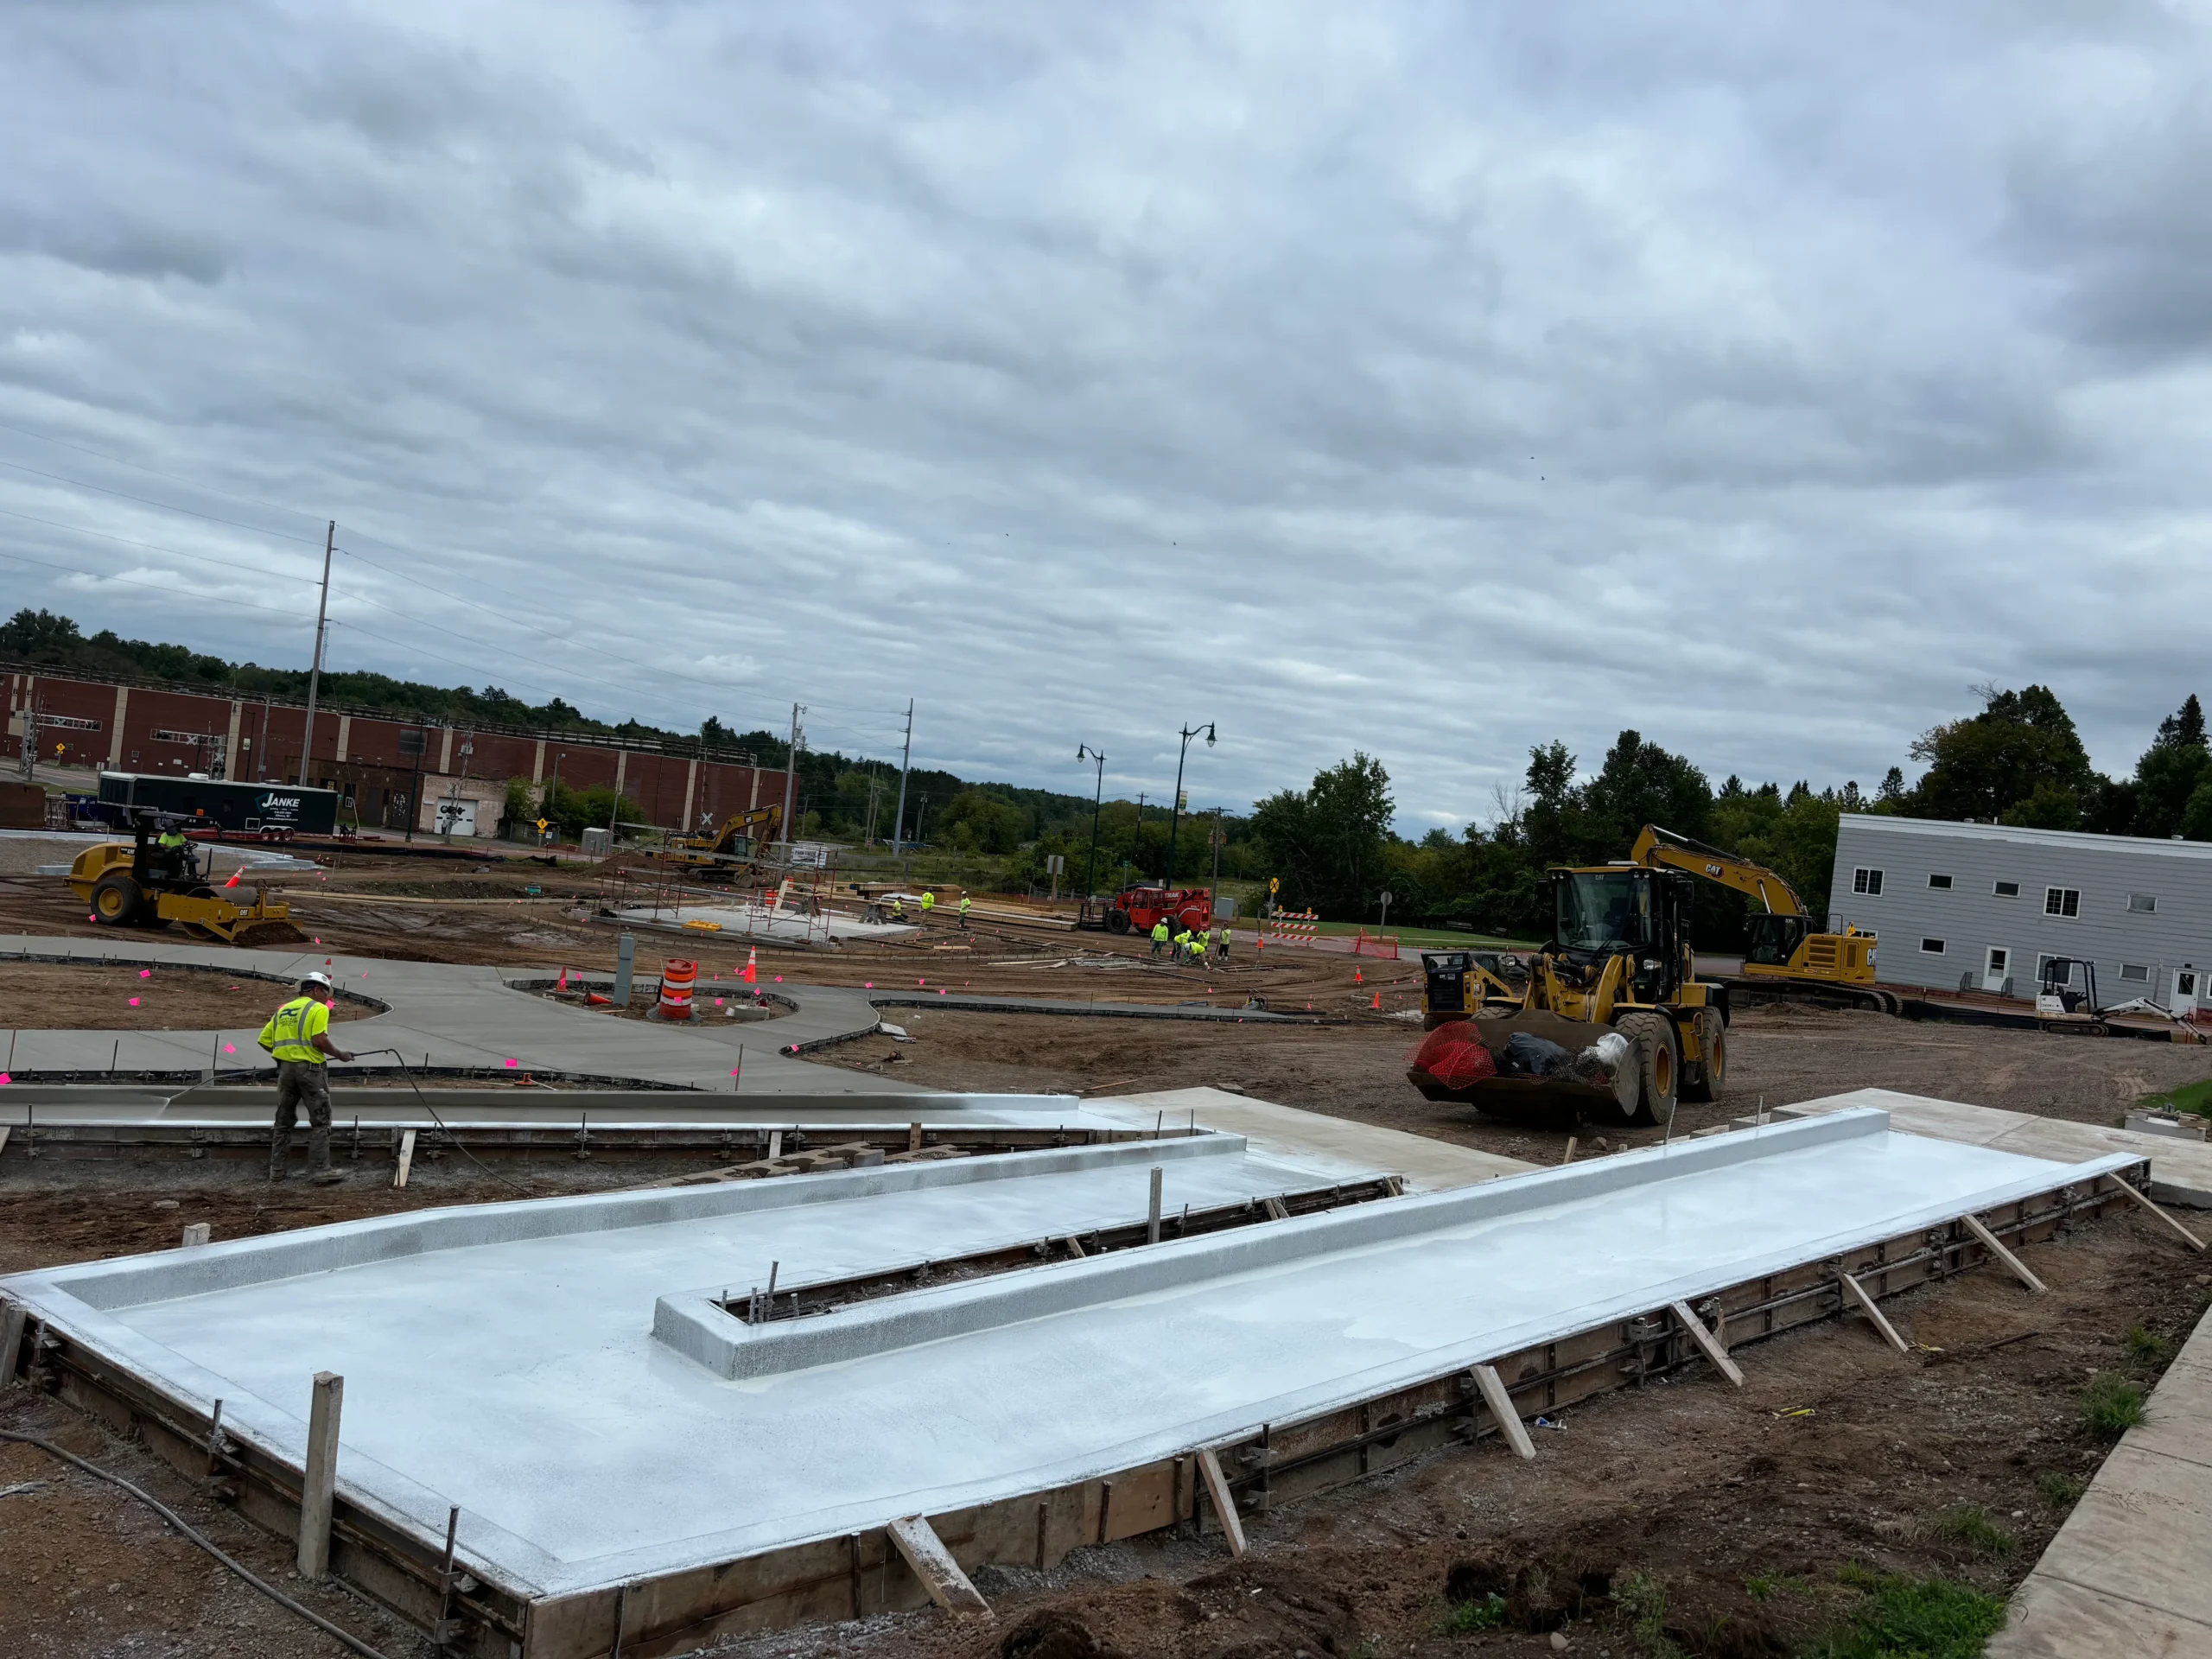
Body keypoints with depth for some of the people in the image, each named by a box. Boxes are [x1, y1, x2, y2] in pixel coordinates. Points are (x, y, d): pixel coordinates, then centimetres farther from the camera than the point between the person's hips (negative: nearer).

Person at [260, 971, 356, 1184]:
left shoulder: (283, 1010, 16)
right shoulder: (318, 1009, -5)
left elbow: (264, 1041, 13)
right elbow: (319, 1040, -18)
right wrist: (339, 1054, -4)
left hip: (285, 1068, 6)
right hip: (310, 1068, -6)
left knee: (283, 1121, 14)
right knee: (320, 1122, -1)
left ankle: (277, 1170, 17)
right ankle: (322, 1170, -4)